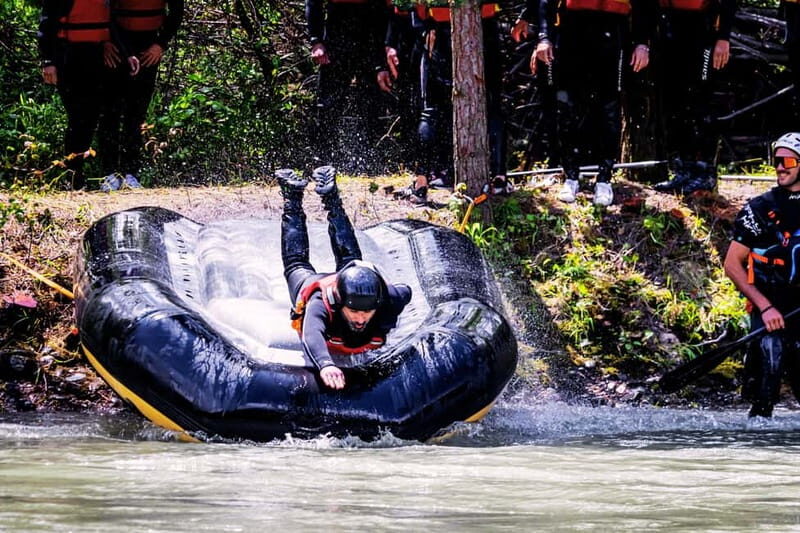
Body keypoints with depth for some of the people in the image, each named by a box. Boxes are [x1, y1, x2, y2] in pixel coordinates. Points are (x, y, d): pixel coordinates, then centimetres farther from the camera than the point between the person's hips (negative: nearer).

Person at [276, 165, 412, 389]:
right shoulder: (320, 303, -53)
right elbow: (311, 336, -73)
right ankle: (292, 200, 50)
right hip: (309, 284, -2)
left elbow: (406, 291, -21)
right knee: (296, 264, 32)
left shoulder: (387, 303, -44)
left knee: (349, 259, 37)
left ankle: (331, 198, 51)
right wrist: (325, 364, -91)